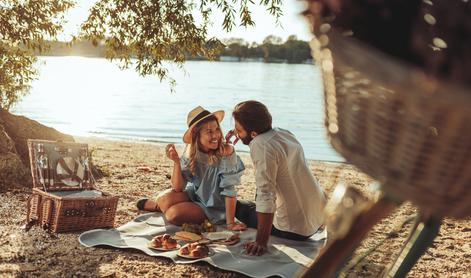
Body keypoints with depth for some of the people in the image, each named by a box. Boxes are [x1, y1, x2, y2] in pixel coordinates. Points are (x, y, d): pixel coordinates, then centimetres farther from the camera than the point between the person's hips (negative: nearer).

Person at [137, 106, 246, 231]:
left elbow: (229, 191, -22)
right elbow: (178, 188, -13)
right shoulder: (190, 152, -12)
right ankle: (158, 204, 13)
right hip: (193, 195, 4)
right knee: (164, 198, -24)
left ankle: (161, 207, 11)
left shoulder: (226, 152, -26)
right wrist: (176, 162, -28)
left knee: (173, 214, -25)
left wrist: (230, 223, -23)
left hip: (213, 208, -4)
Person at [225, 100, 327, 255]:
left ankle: (234, 207, 42)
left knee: (245, 210, 14)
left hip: (296, 230, -8)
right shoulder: (284, 133, 2)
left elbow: (266, 196, -28)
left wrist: (261, 242, -27)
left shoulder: (261, 146, -23)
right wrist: (240, 132, 14)